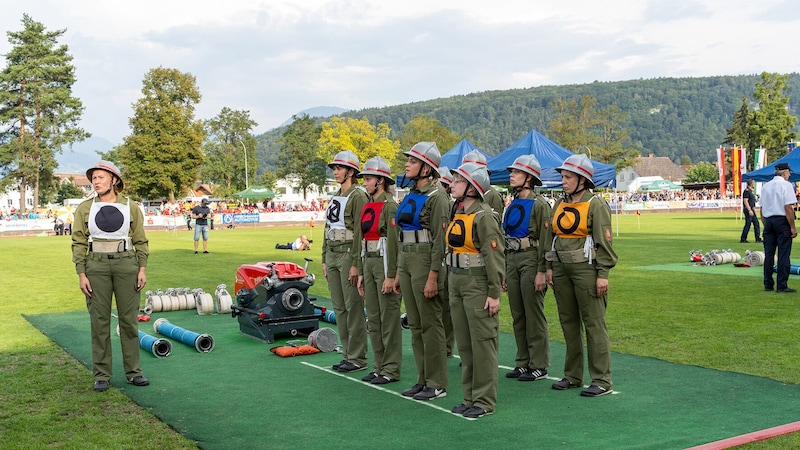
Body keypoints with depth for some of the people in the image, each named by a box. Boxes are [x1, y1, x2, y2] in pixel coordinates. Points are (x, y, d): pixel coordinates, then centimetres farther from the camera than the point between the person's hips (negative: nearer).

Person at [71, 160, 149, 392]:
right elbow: (79, 243, 3)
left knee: (129, 319, 4)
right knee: (99, 320, 3)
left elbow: (140, 241, 6)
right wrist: (81, 274, -4)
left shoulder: (131, 207, 3)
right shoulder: (85, 208, 3)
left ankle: (133, 371, 14)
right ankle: (101, 375, 11)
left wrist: (142, 269, -2)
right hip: (96, 266, 0)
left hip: (126, 264, 0)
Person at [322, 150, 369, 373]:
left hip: (349, 254, -9)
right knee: (339, 308, 10)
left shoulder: (358, 196, -9)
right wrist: (325, 260, 16)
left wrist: (355, 264, -18)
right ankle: (347, 354, 18)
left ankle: (357, 358, 2)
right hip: (332, 255, 9)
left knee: (353, 307, -4)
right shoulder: (335, 197, 16)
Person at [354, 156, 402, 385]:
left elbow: (394, 243, -15)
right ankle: (379, 366, 21)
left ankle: (391, 369, 6)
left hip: (384, 262, -9)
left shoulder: (390, 206, -11)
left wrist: (391, 276, -18)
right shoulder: (367, 207, 14)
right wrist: (361, 272, 16)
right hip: (368, 263, 9)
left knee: (389, 318, -2)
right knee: (373, 318, 12)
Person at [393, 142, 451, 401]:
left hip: (426, 261, -9)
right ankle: (423, 380, 21)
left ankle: (436, 384, 6)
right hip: (407, 261, 9)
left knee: (430, 324, -2)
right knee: (415, 324, 12)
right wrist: (399, 272, 17)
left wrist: (433, 276, -20)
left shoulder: (436, 196, -12)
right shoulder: (410, 196, 14)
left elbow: (440, 239, -16)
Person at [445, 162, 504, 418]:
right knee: (464, 344, 12)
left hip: (478, 284, -9)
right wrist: (451, 285, 17)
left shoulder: (484, 216, -13)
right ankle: (470, 397, 22)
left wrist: (494, 293, -18)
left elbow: (494, 256, -16)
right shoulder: (456, 214, 12)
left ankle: (485, 401, 6)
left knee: (483, 342, -2)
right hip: (456, 283, 9)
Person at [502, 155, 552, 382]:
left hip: (531, 259, -8)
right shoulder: (512, 205, 14)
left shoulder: (539, 204, -9)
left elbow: (545, 240, -13)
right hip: (512, 260, 8)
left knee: (534, 315, -2)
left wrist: (541, 272, -18)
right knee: (517, 315, 11)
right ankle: (523, 362, 20)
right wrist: (504, 271, 16)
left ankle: (539, 365, 6)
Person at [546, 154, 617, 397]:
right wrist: (550, 266, 11)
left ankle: (602, 380, 2)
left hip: (586, 268, -7)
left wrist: (603, 274, -15)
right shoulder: (560, 204, 13)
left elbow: (604, 242, -11)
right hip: (562, 268, 7)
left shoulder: (596, 205, -8)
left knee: (594, 324, -4)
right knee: (568, 322, 12)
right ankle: (572, 376, 23)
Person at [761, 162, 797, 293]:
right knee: (783, 255, -3)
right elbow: (788, 207, -14)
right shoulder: (786, 185, -7)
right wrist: (793, 227, -11)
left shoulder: (765, 186, 12)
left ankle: (768, 284, 11)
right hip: (782, 221, -6)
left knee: (768, 254, 8)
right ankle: (782, 286, -4)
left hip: (768, 221, 6)